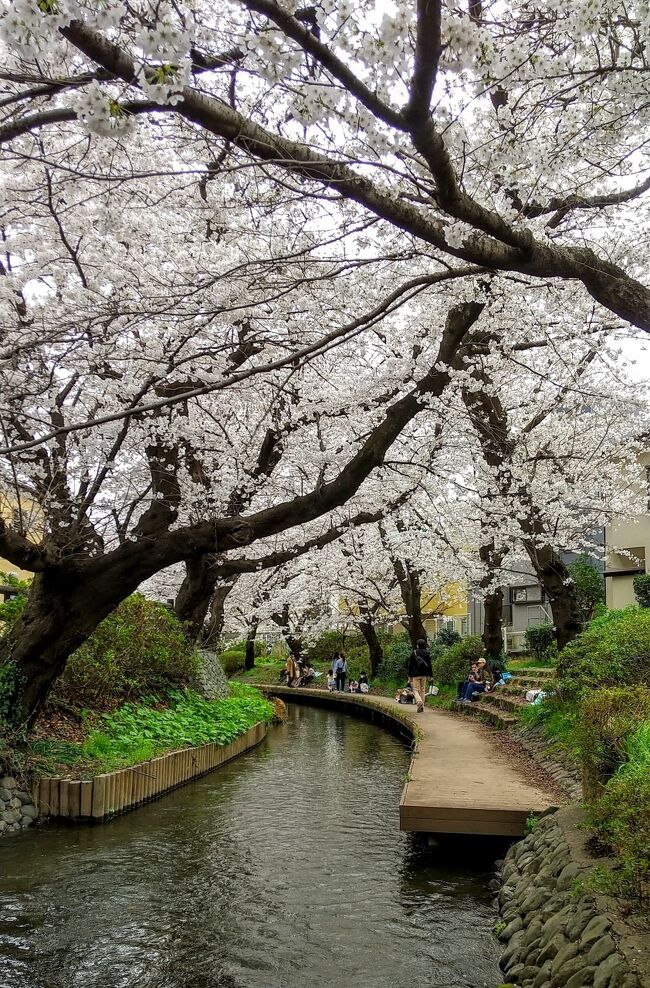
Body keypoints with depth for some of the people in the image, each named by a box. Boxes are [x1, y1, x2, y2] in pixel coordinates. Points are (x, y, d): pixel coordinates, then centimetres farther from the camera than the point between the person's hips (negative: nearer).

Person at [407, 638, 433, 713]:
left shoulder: (414, 653, -7)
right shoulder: (427, 653, 2)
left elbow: (410, 665, -6)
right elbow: (429, 664, 5)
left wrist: (409, 675, 0)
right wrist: (429, 675, 12)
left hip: (416, 674, -4)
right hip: (424, 674, 4)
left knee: (416, 689, 1)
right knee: (423, 690, 13)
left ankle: (419, 701, -25)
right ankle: (422, 706, 13)